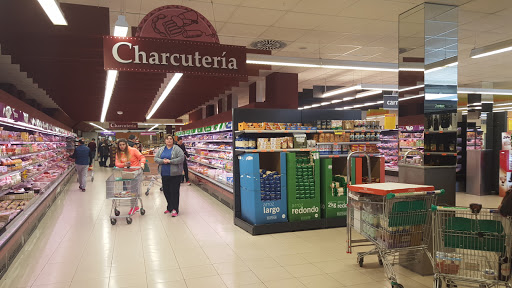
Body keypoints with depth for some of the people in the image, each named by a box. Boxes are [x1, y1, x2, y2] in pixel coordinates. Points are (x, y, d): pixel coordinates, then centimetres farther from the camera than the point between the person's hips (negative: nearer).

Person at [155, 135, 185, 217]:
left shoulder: (177, 149, -3)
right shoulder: (161, 149, 13)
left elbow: (181, 158, -13)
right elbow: (156, 158, 8)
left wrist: (170, 161, -19)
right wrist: (162, 161, -13)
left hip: (175, 174, -5)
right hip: (164, 174, 5)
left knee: (174, 191, -4)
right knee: (166, 191, 10)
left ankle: (175, 209, 3)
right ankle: (170, 208, 24)